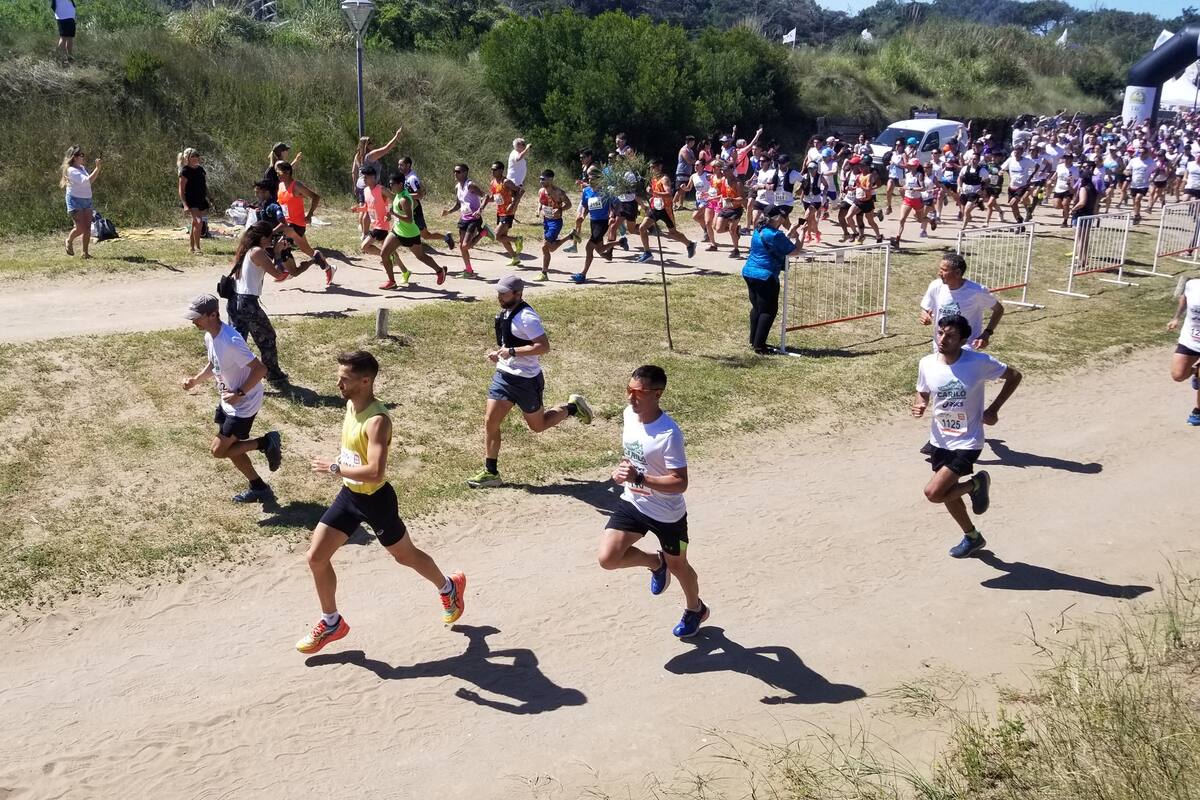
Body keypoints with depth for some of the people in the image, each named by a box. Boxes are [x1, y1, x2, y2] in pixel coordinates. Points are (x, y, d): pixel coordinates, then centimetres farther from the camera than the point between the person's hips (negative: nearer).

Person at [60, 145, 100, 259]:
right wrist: (97, 168, -25)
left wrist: (97, 170, 6)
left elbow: (90, 181, 19)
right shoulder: (71, 170, -16)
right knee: (80, 228, -8)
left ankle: (85, 252, 8)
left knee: (87, 228, 1)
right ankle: (69, 241, 22)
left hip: (87, 200, 7)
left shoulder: (82, 168, 9)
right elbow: (86, 181, -27)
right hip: (75, 201, -7)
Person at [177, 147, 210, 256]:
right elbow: (181, 190, -12)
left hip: (201, 200, 7)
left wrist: (207, 200, 17)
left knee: (194, 224, 12)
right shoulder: (185, 171, -9)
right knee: (198, 222, -21)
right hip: (191, 201, -7)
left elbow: (205, 185, 21)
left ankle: (191, 248, 20)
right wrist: (185, 205, -20)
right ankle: (197, 248, -16)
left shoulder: (200, 169, 11)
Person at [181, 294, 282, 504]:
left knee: (217, 450, -6)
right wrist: (196, 380, 2)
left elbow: (260, 369, -29)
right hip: (228, 402, 9)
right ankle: (259, 488, 29)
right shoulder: (210, 336, -1)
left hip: (243, 404, -9)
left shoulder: (230, 341, -30)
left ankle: (265, 442, 6)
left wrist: (239, 394, -29)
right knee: (230, 447, 16)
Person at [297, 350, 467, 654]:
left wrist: (334, 468, -29)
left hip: (375, 500, -8)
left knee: (405, 555, 14)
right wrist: (340, 464, 10)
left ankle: (450, 588, 43)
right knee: (315, 557, 4)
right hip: (348, 495, 8)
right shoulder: (351, 405, -1)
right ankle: (331, 623, 23)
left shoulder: (377, 420, -30)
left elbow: (375, 472, -38)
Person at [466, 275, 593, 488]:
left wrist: (511, 351, -27)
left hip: (526, 380, -8)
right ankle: (491, 472, 11)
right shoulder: (505, 313, 6)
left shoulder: (526, 317, -22)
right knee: (490, 422, 2)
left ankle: (572, 407, 33)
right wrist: (498, 353, 4)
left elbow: (544, 346, -28)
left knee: (538, 425, 10)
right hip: (503, 375, 8)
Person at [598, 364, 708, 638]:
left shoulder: (669, 433, -30)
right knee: (608, 558, -9)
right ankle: (655, 562, 22)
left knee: (677, 565, 17)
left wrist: (638, 478, -39)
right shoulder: (629, 414, -8)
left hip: (667, 513, -5)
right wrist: (621, 472, -4)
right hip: (632, 503, 6)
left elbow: (680, 483, -30)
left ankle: (695, 609, 48)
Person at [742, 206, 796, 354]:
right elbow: (794, 250, -13)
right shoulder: (774, 235, -17)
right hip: (765, 276, -9)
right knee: (769, 311, -1)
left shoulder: (758, 231, 10)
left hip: (749, 272, 9)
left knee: (756, 307, 18)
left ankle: (754, 341, 26)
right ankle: (759, 345, -3)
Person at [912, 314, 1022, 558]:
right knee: (948, 495, 19)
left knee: (933, 492, -17)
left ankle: (976, 484, 12)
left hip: (967, 443, -5)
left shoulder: (979, 362, -19)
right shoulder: (927, 364, -8)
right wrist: (919, 406, -14)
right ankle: (972, 537, 45)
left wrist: (993, 409, -11)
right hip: (939, 441, 5)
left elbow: (1014, 376, -4)